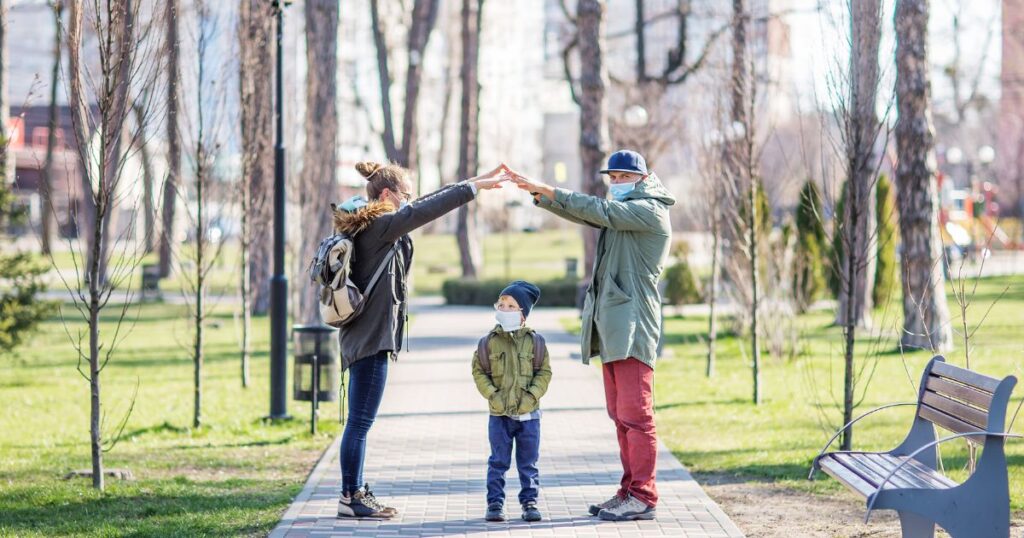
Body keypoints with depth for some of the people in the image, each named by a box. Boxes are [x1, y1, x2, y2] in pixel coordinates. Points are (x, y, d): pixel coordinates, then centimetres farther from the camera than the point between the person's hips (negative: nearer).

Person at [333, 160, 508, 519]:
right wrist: (474, 186, -11)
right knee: (360, 422, -6)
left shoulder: (367, 225, 15)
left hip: (362, 335, 11)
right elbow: (427, 210, -16)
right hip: (371, 335, -11)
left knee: (360, 421, 13)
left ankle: (355, 493, 18)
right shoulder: (379, 226, -14)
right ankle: (351, 497, -2)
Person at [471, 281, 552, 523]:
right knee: (498, 462, 5)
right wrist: (492, 395, -10)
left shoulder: (534, 341, -2)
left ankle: (529, 501, 15)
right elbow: (479, 371, 2)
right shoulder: (489, 342, -2)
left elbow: (544, 371, 1)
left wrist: (532, 395, -11)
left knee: (528, 462, 7)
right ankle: (495, 502, 10)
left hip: (528, 413, 0)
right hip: (499, 414, 0)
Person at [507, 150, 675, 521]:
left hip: (633, 328, -9)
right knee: (621, 417, 10)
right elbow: (580, 212, 14)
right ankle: (629, 492, 13)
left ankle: (643, 498, -10)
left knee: (635, 415, -10)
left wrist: (548, 190, -18)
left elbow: (600, 211, -18)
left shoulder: (650, 210, -6)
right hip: (612, 328, 10)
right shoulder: (622, 211, 23)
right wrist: (538, 193, -2)